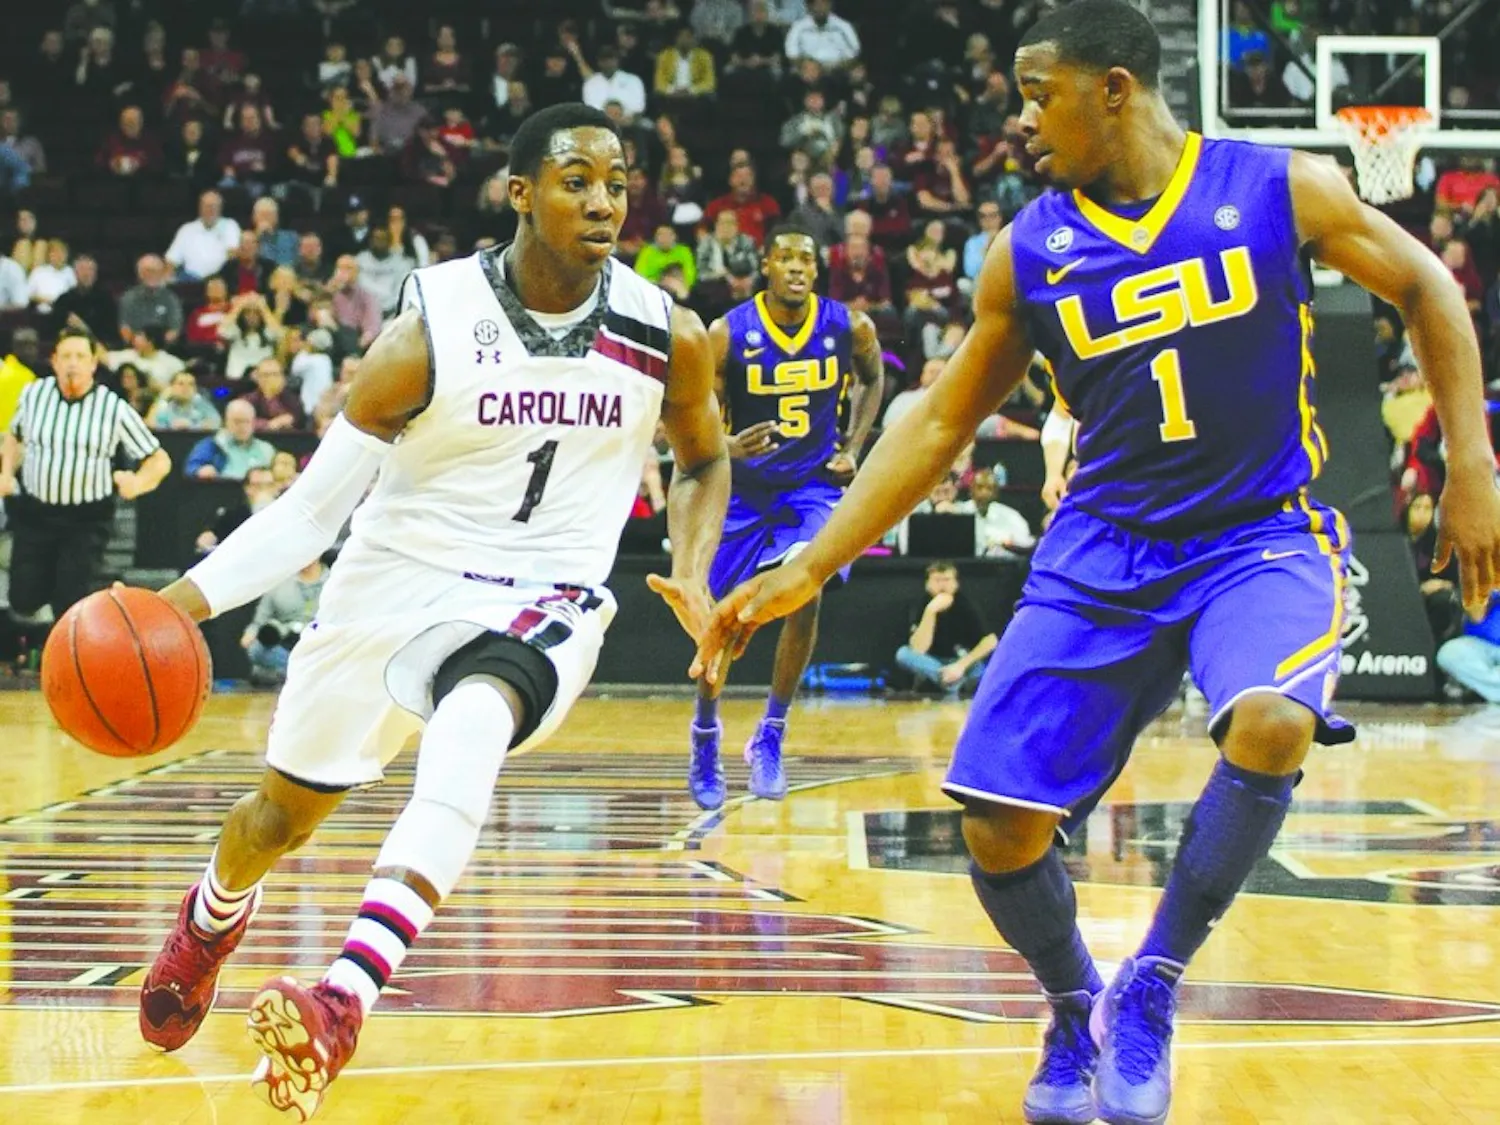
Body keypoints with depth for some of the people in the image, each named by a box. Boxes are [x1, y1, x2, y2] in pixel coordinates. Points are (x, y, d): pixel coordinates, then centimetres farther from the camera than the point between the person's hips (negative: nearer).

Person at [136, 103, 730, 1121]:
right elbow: (315, 502, -10)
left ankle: (346, 1003, -46)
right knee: (281, 817, 18)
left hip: (542, 604, -1)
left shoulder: (666, 337, -9)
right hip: (398, 583, 1)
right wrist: (187, 598, -21)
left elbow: (704, 459, 14)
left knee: (470, 727, -38)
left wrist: (692, 576, -5)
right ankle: (213, 918, 57)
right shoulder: (434, 329, -15)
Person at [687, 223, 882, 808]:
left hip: (813, 485, 0)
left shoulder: (849, 328, -9)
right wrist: (728, 447, -30)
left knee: (805, 592, -23)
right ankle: (705, 736, 31)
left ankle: (771, 736, -6)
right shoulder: (728, 334, -15)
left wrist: (853, 447, 4)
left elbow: (872, 379, 14)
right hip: (745, 489, 0)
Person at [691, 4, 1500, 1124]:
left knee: (1270, 725, -34)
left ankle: (1148, 989, -12)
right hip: (1104, 551, 3)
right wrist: (809, 571, 1)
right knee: (999, 827, -7)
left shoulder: (1284, 188, -8)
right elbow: (942, 421, 6)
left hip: (1263, 531, -3)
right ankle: (1075, 1012, 24)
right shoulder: (1030, 251, -1)